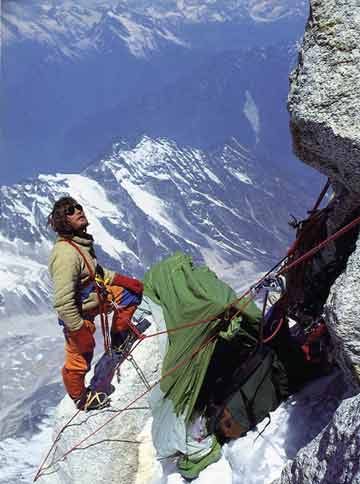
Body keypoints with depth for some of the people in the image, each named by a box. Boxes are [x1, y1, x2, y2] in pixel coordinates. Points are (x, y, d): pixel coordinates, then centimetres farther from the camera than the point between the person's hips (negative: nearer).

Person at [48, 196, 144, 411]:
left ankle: (119, 336, 29)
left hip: (95, 295, 9)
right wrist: (79, 331, -26)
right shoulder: (66, 254, -33)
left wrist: (117, 278, 18)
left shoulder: (81, 241, -3)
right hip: (79, 314, -9)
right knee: (80, 358, 9)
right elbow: (63, 302, -33)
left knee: (134, 289, 15)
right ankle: (80, 397, 37)